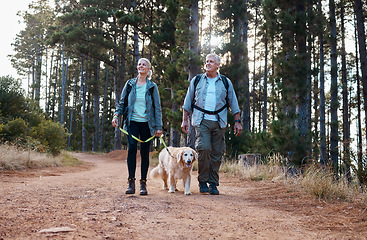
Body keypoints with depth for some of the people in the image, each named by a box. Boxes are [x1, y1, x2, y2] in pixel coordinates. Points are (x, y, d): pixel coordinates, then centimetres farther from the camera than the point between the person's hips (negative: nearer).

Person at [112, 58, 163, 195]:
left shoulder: (152, 87, 6)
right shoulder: (130, 84, 10)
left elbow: (157, 108, 6)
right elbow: (122, 102, 15)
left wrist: (158, 127, 1)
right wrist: (116, 115, -3)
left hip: (147, 123, 0)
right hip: (132, 122, 0)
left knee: (145, 152, 1)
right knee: (132, 148, -16)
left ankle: (143, 183, 9)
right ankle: (131, 182, -11)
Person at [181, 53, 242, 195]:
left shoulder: (225, 82, 13)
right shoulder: (196, 80, 12)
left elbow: (233, 103, 16)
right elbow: (188, 102, 14)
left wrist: (237, 121, 9)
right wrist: (184, 120, 7)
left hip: (219, 122, 1)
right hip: (202, 120, -1)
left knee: (217, 153, 0)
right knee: (204, 148, -17)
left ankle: (213, 184, 11)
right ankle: (203, 182, -3)